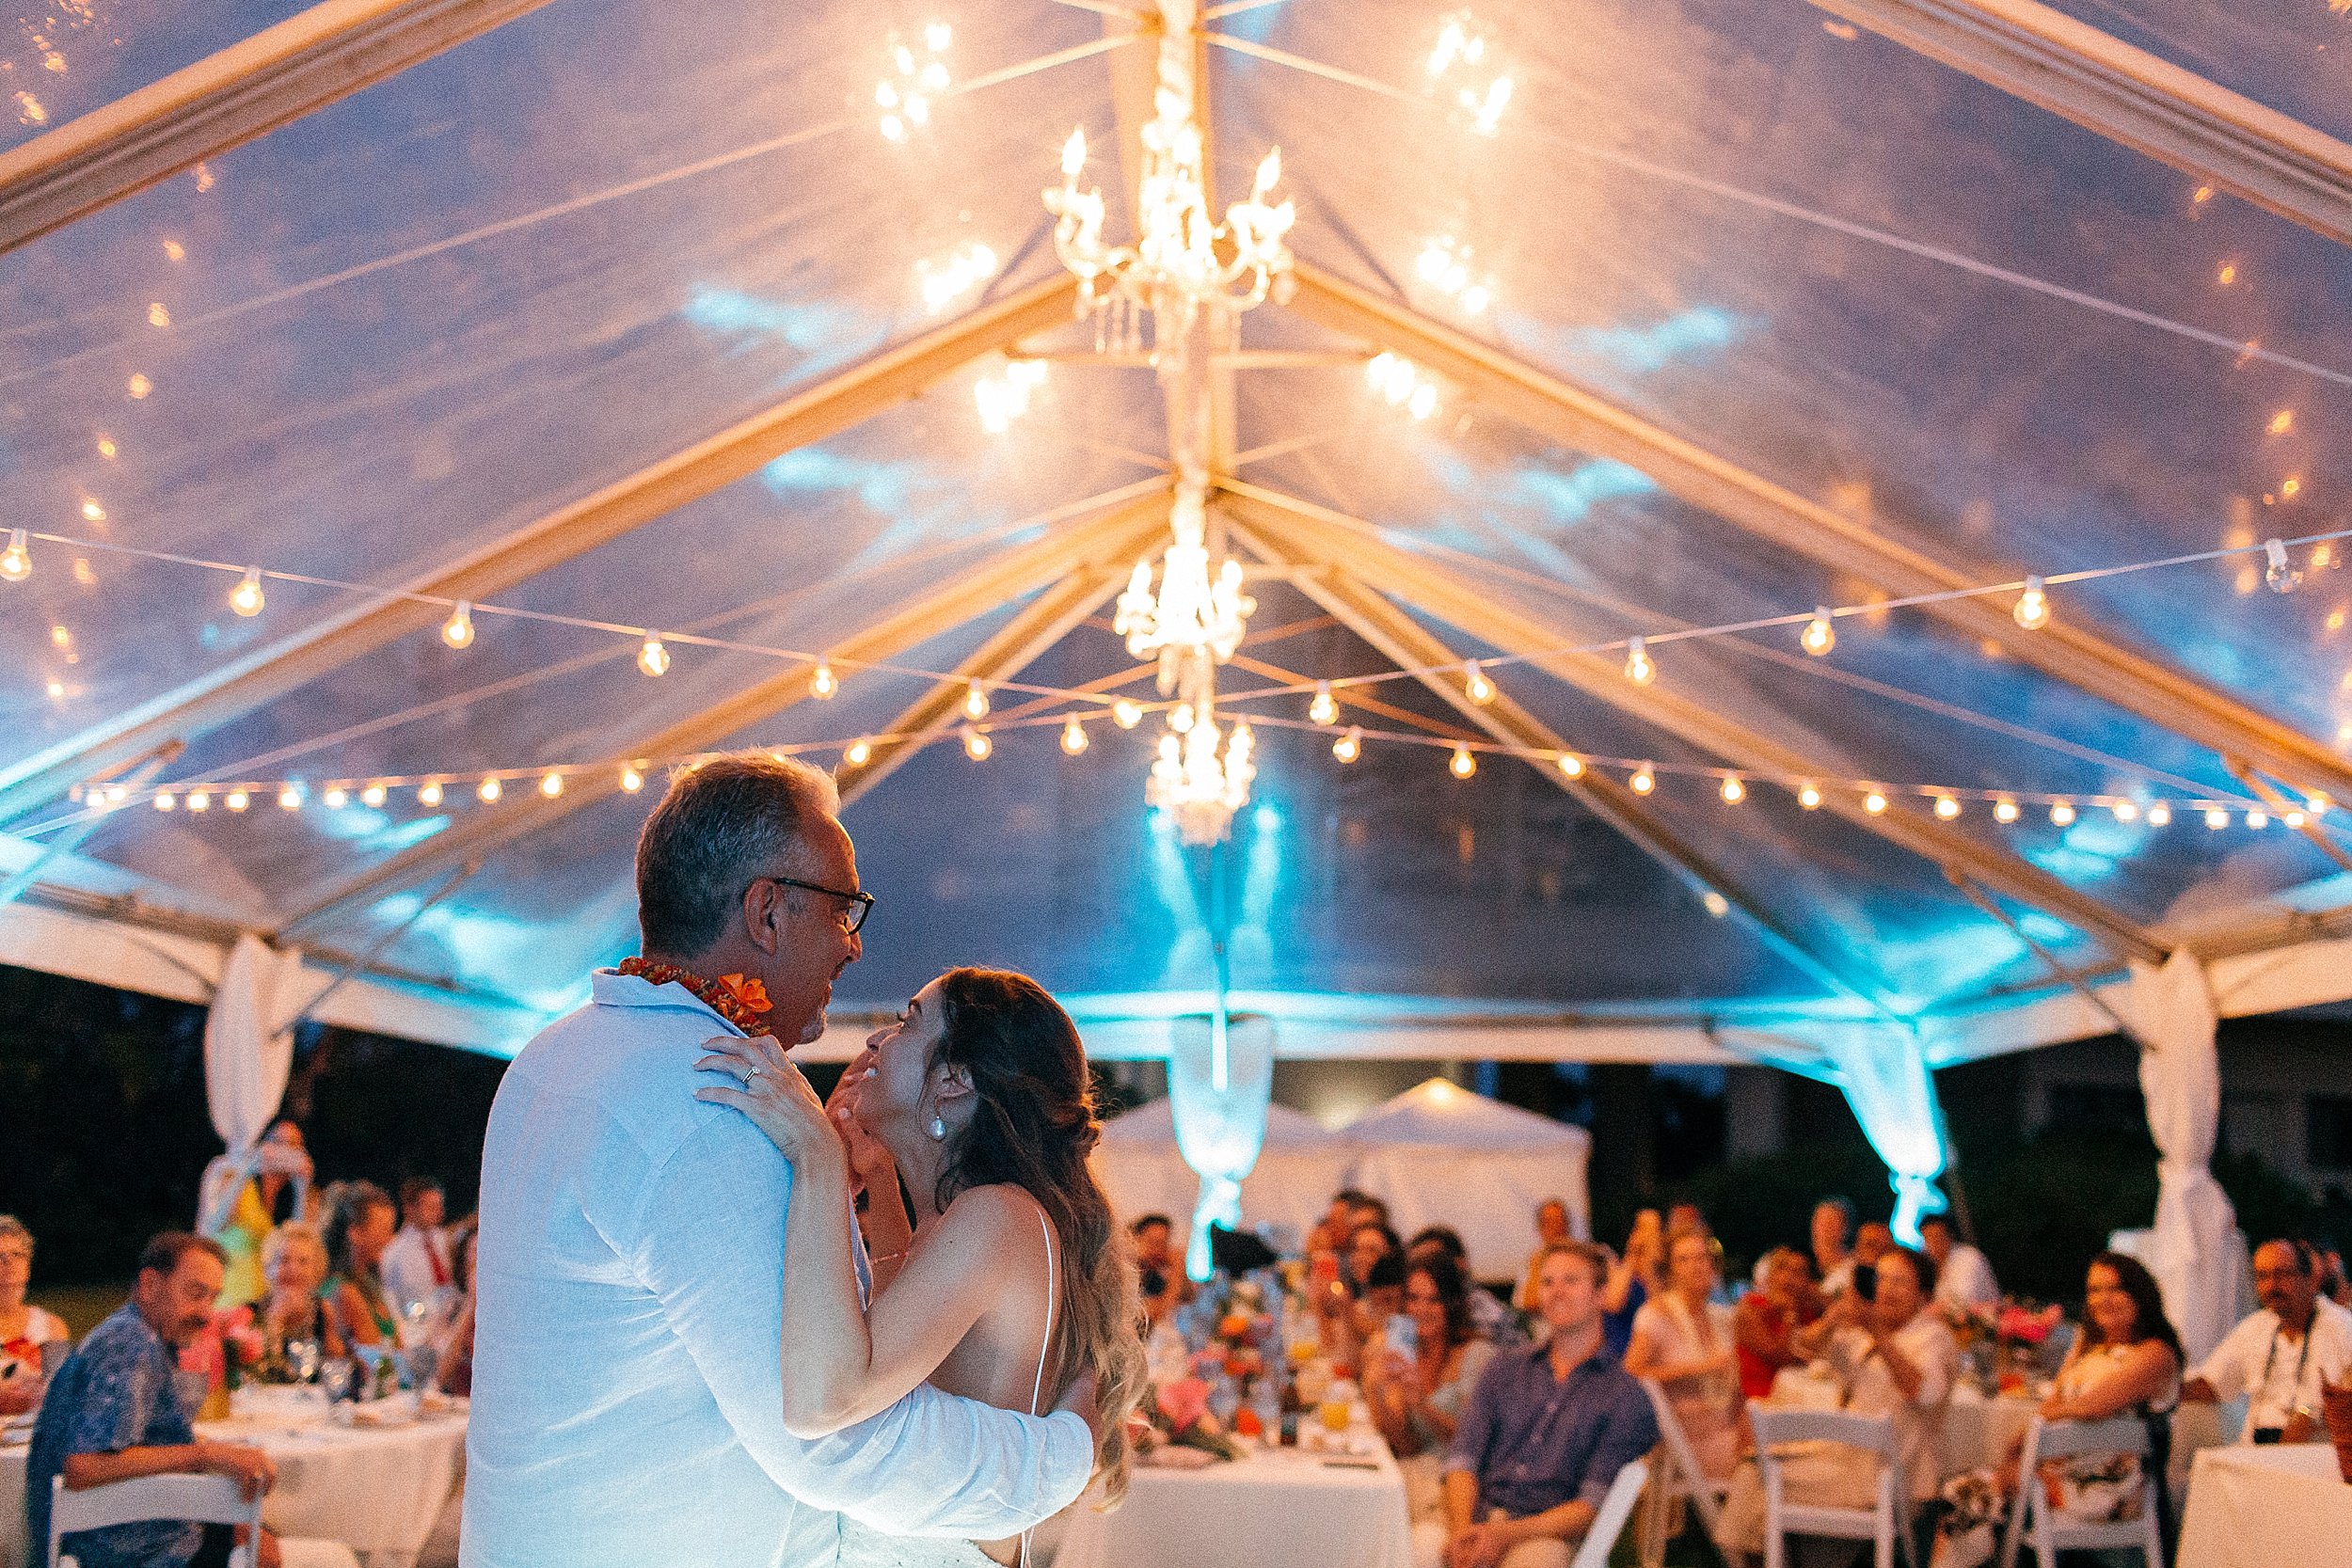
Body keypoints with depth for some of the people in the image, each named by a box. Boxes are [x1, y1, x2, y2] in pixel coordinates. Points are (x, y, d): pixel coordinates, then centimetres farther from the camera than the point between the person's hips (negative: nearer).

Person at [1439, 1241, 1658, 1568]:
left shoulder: (1624, 1396, 6)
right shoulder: (1503, 1370, 20)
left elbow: (1593, 1507, -2)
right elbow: (1462, 1459, 10)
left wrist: (1505, 1534, -15)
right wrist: (1461, 1530, -11)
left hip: (1547, 1535, -3)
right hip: (1477, 1516, 3)